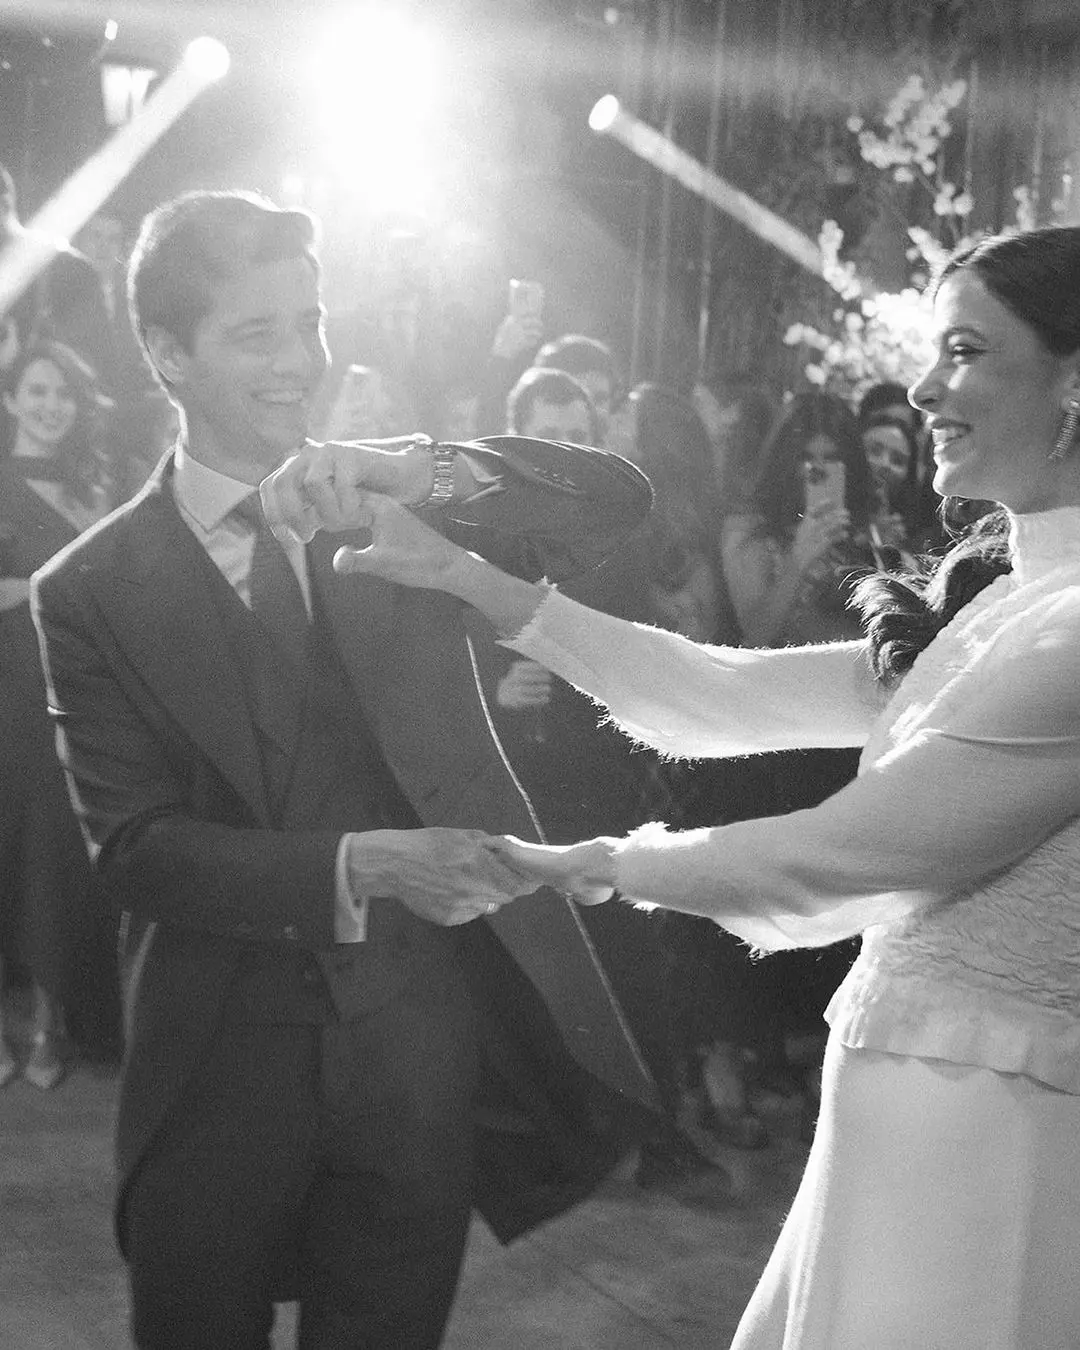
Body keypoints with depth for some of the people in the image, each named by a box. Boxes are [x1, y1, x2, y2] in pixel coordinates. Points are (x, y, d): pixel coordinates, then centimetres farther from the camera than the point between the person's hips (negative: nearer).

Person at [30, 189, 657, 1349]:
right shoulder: (92, 590, -5)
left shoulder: (393, 507, 3)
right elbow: (134, 847, -10)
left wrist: (445, 477, -19)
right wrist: (358, 865, -24)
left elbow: (619, 500, 0)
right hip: (223, 1070, -2)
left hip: (424, 1049, 2)